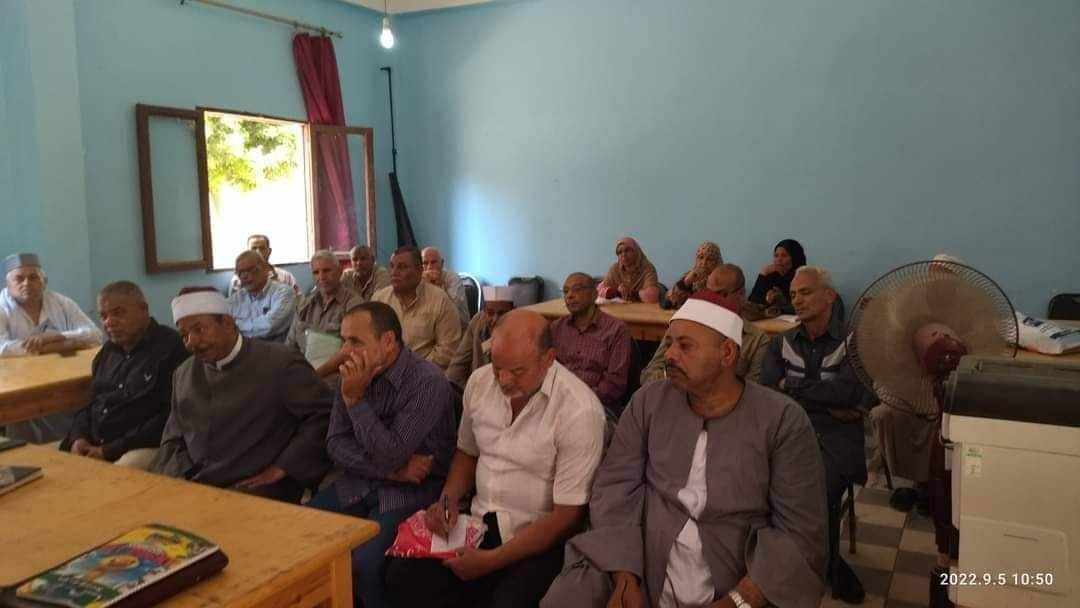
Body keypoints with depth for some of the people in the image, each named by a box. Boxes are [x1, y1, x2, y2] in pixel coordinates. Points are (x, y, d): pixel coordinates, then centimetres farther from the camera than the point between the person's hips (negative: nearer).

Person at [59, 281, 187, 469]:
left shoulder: (171, 348, -9)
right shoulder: (108, 351, 18)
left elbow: (168, 418, -16)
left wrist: (110, 451, -16)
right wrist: (78, 437, 4)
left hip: (144, 447, -9)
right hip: (93, 445, 9)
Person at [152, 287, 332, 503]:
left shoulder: (279, 362, -7)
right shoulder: (183, 374, 14)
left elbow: (324, 414, -10)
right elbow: (172, 441, 18)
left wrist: (282, 468, -12)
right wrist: (180, 478, -2)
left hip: (257, 490, -6)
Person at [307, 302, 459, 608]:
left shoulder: (428, 382, -21)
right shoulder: (354, 375, 0)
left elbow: (390, 456, -22)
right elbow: (336, 444, -2)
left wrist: (355, 398, -22)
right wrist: (392, 470, -15)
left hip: (411, 491, -6)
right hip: (358, 483, 6)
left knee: (364, 561, -26)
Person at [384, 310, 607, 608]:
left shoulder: (580, 411, -20)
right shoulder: (480, 381, -2)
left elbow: (567, 515, -17)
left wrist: (492, 560, -18)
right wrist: (448, 499, -4)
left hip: (541, 539, -5)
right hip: (480, 523, 5)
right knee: (402, 578, -13)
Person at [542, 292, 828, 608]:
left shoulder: (784, 421, -5)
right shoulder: (648, 402, 3)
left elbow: (799, 529, -8)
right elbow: (616, 486, -1)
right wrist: (624, 579, -13)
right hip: (639, 567, 1)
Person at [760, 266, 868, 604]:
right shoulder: (781, 344, 13)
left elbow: (851, 393, -13)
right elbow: (767, 394, -1)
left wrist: (792, 388, -5)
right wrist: (829, 405, -9)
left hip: (837, 436, -2)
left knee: (821, 481, -32)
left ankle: (825, 562, -1)